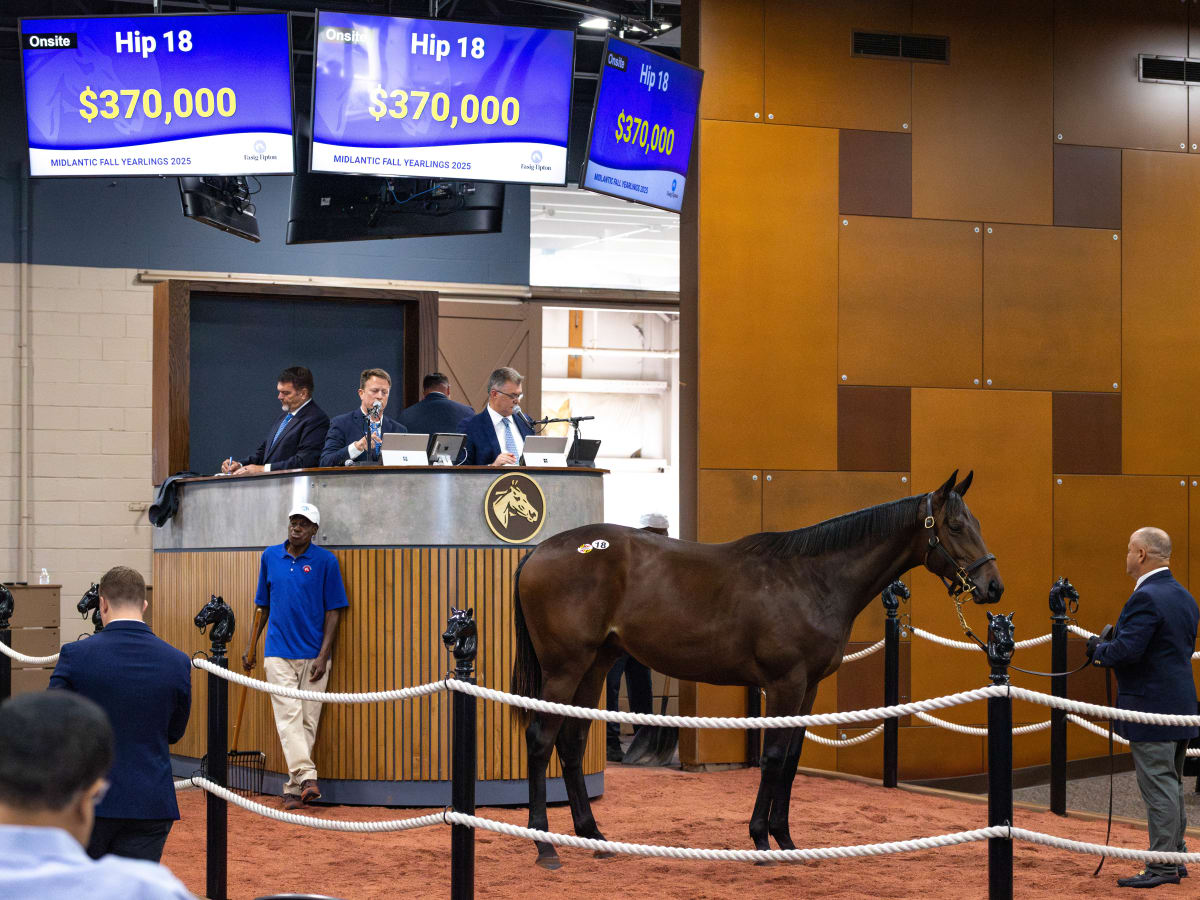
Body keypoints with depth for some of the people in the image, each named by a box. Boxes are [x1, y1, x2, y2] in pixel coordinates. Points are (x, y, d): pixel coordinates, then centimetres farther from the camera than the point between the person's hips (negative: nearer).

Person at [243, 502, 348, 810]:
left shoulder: (326, 561, -1)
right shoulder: (270, 557, 9)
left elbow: (333, 611, -2)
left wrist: (323, 655, -9)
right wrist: (250, 646, 13)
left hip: (313, 655, -2)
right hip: (278, 654, 2)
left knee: (308, 721, 1)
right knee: (289, 716, -12)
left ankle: (293, 787, 7)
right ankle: (308, 777, -22)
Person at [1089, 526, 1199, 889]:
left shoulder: (1146, 598, -19)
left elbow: (1126, 651, -27)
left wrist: (1099, 648, -6)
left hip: (1150, 709, -10)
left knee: (1159, 788, -5)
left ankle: (1163, 867, -2)